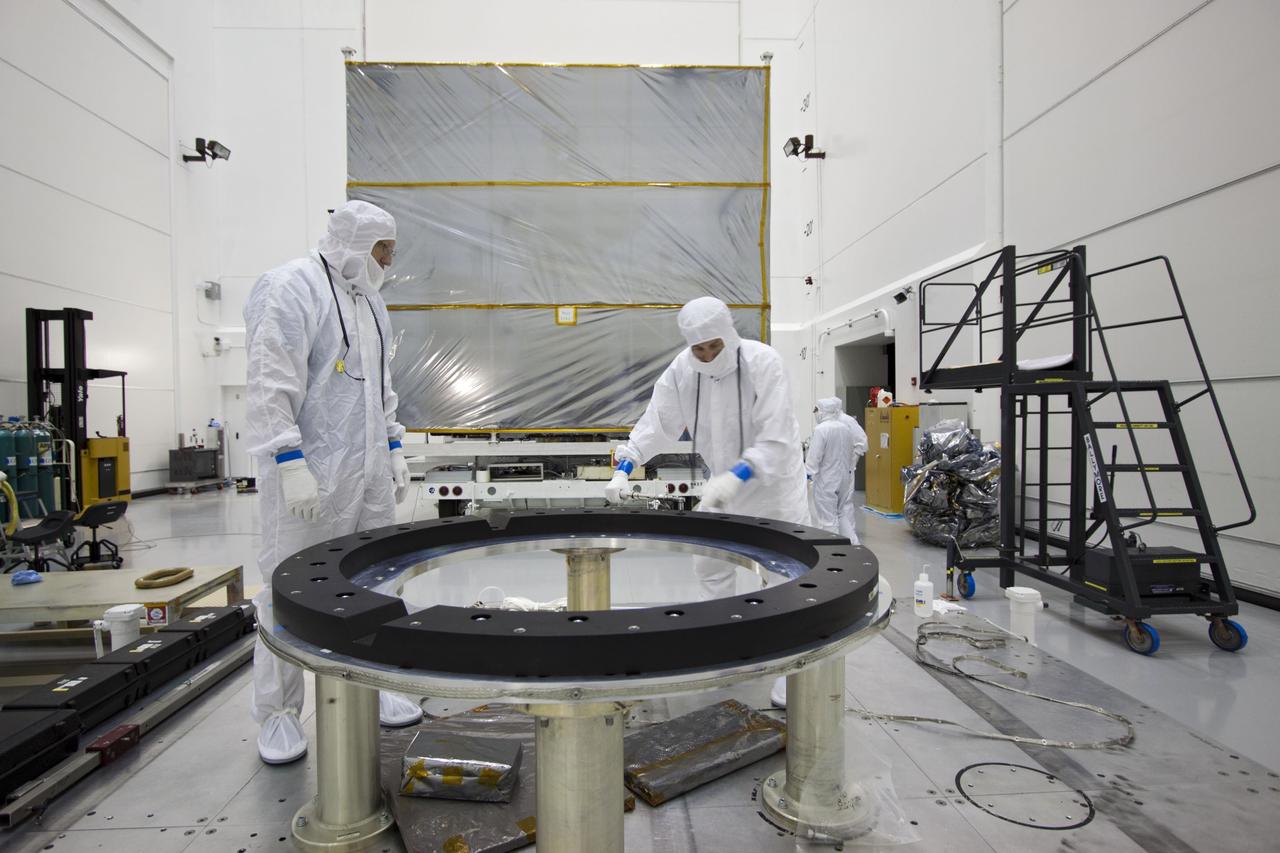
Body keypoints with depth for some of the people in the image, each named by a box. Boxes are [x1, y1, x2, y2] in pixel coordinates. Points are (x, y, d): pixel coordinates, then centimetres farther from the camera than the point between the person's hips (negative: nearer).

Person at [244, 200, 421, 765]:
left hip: (370, 470, 8)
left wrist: (394, 448, 18)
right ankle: (277, 712, 18)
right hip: (310, 472, -8)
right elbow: (271, 385, -16)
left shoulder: (368, 298, 19)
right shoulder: (289, 288, -8)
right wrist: (291, 464, -21)